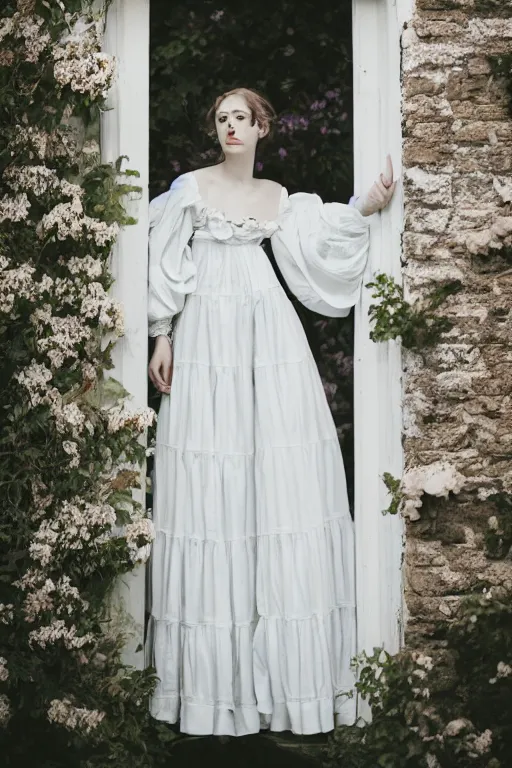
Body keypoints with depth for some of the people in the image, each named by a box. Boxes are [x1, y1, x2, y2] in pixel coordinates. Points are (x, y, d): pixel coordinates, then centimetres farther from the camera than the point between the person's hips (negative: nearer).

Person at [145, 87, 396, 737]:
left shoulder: (279, 197, 16)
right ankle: (214, 666, 3)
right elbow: (165, 267, 3)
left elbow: (313, 252, 4)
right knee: (210, 483, -5)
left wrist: (365, 208, -2)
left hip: (269, 333, 3)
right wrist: (162, 338, -4)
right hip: (207, 333, -3)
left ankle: (285, 656, 6)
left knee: (283, 474, -3)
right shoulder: (190, 187, 6)